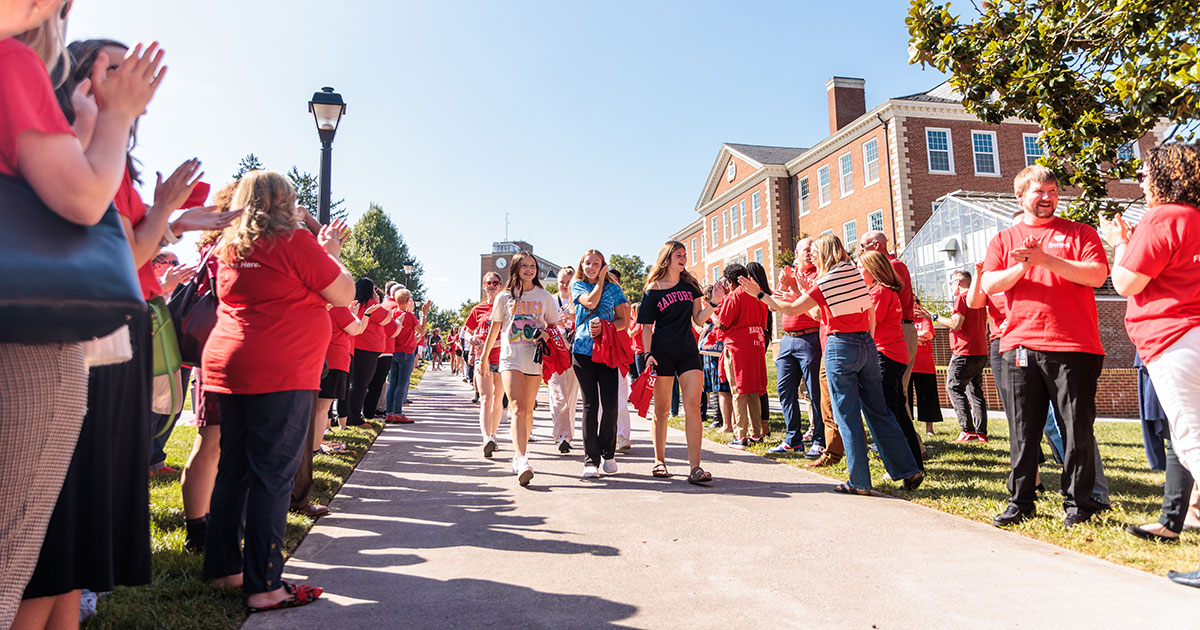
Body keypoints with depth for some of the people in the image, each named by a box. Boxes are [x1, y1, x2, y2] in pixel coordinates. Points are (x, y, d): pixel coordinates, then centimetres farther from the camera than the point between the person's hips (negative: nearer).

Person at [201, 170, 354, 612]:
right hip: (279, 374, -8)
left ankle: (222, 568, 26)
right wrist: (330, 252, 11)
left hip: (225, 367, 8)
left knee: (232, 471, 15)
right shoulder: (295, 241, -8)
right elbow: (344, 295, -3)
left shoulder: (230, 247, 14)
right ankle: (264, 586, 2)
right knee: (272, 477, -3)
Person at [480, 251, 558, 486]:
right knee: (518, 409, -16)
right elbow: (494, 328, 14)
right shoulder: (505, 297, 8)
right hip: (510, 358, -2)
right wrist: (484, 356, 17)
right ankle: (522, 461, -27)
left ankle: (518, 456, 23)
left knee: (528, 411, 7)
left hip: (535, 359, 2)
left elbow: (554, 324, 16)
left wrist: (547, 334, -7)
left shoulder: (544, 297, 10)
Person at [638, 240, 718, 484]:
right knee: (662, 408, 4)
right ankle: (659, 461, 19)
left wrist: (713, 303, -4)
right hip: (662, 353, -3)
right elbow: (647, 326, 0)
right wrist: (648, 354, -11)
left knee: (693, 405, -8)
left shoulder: (690, 284, 11)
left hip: (689, 352, 3)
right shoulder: (653, 290, 1)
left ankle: (695, 467, -9)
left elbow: (698, 320, 11)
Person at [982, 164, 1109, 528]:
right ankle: (1021, 501, 15)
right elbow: (989, 284, 3)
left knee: (1077, 429, 2)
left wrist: (1046, 260, -13)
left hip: (1074, 347, -1)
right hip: (1020, 347, 2)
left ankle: (1078, 504, 14)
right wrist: (1021, 267, -14)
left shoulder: (1080, 234, 10)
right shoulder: (1004, 240, 15)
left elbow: (1097, 275, -5)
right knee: (1023, 431, 5)